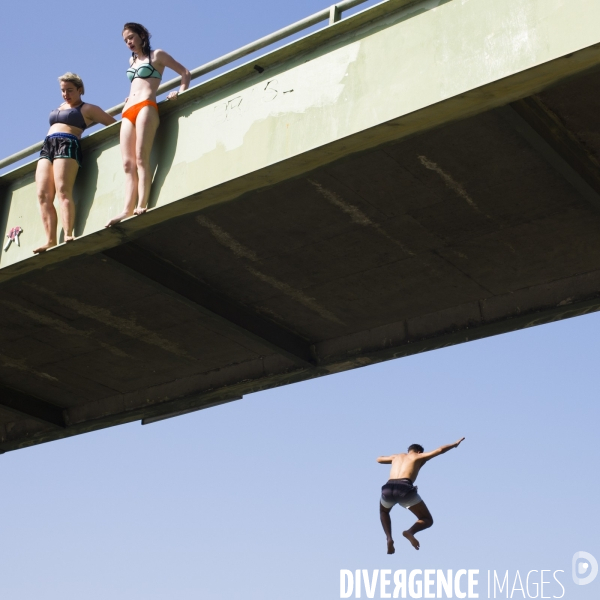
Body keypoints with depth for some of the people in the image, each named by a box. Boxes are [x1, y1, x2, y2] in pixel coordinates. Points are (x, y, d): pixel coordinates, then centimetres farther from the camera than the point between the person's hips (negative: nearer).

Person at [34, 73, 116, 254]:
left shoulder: (88, 109, 11)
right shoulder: (60, 107, 30)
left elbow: (114, 123, 9)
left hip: (68, 145, -6)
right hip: (47, 147, 6)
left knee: (63, 192, -25)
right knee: (43, 196, -11)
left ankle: (68, 235, -37)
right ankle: (50, 240, -20)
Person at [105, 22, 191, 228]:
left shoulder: (157, 55, 9)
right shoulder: (132, 61, 26)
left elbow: (186, 73, 8)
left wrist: (180, 93, -6)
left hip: (146, 107, -6)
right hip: (128, 112, 6)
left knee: (141, 158, -20)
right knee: (128, 163, -8)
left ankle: (142, 205, -29)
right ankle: (128, 209, -18)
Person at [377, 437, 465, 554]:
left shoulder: (396, 456, 34)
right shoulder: (419, 457, 23)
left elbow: (379, 459, 50)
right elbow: (440, 450, 15)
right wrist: (455, 444, 32)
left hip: (388, 488, 4)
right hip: (405, 489, -4)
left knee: (383, 511, 38)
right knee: (427, 520, 13)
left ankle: (389, 538, 11)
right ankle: (410, 532, -21)